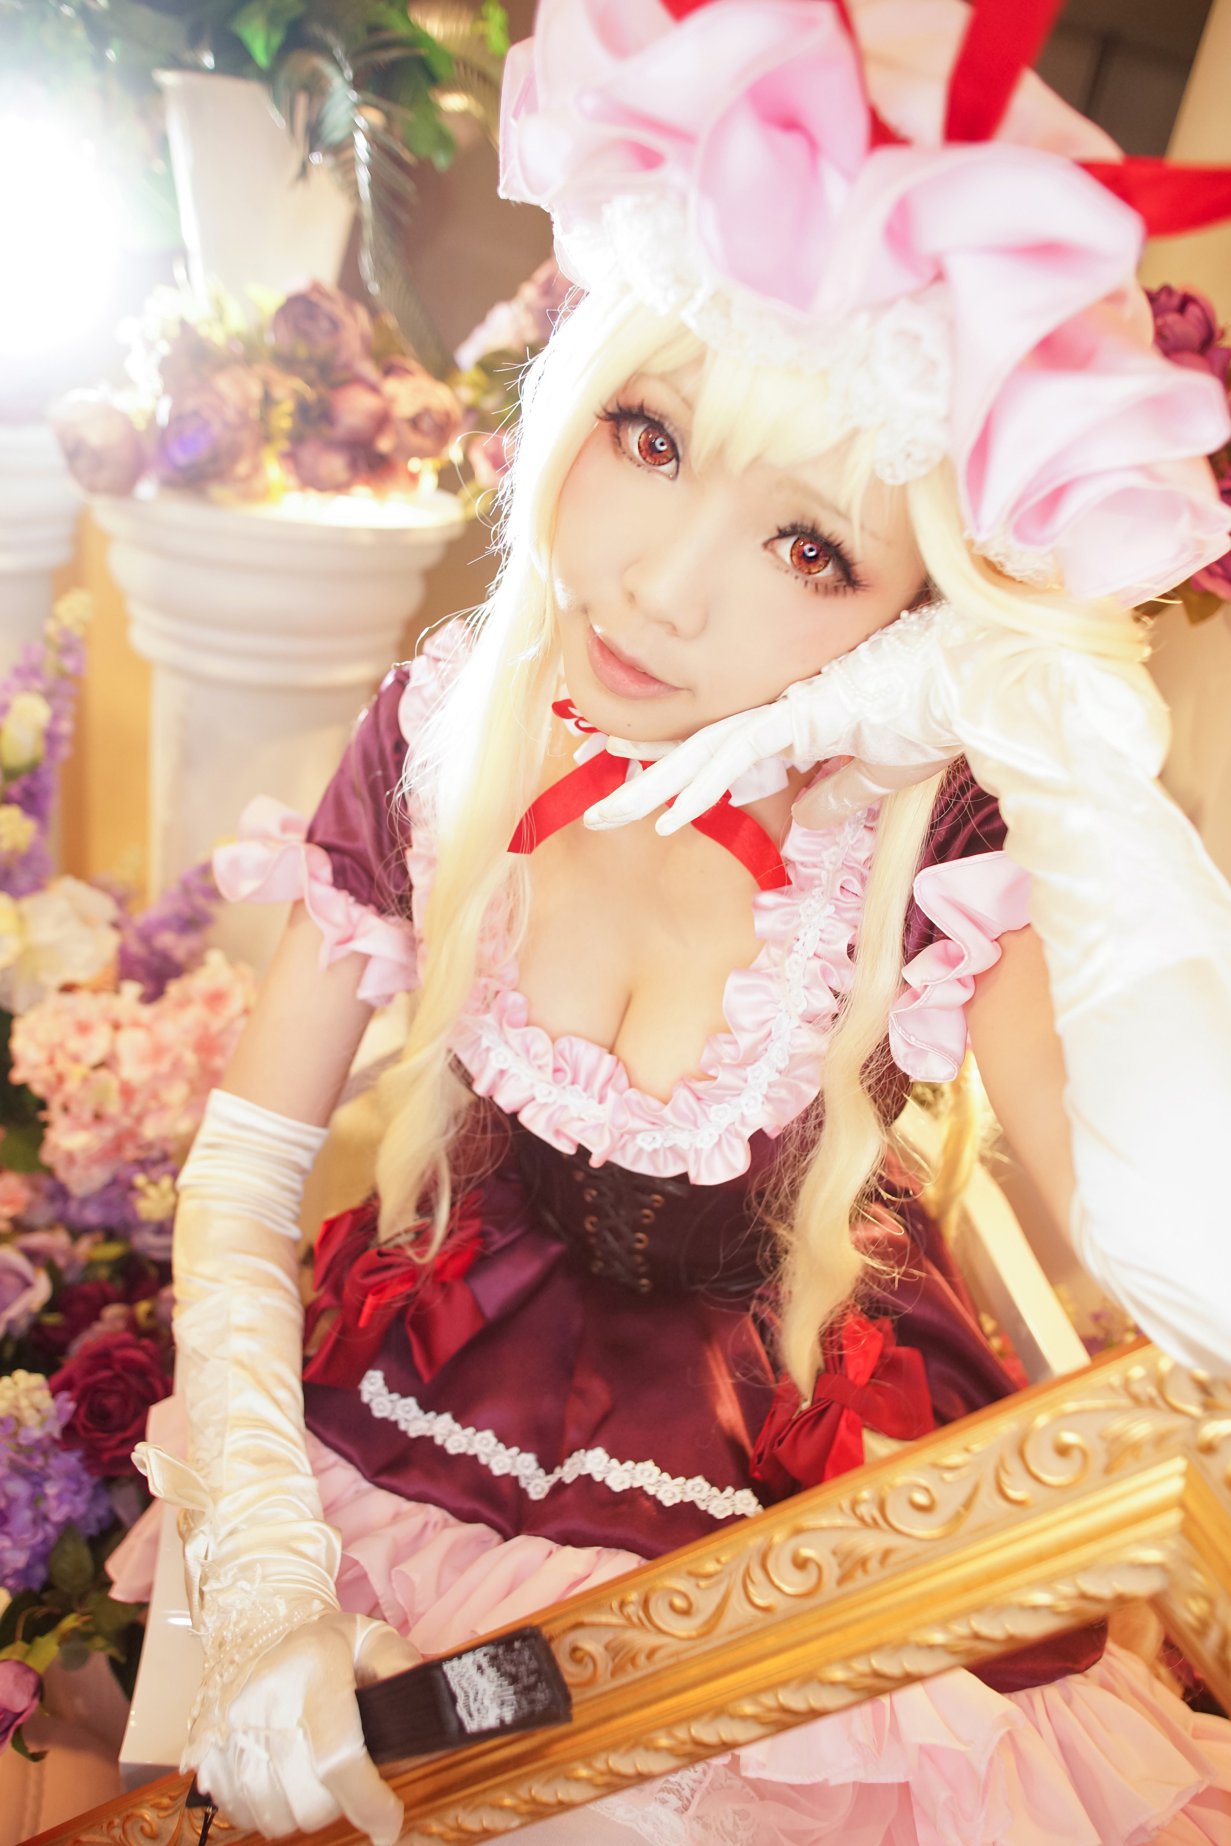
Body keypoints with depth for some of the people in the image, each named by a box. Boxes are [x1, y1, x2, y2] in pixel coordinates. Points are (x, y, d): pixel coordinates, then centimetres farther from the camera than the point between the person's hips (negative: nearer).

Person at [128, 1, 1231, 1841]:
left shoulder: (947, 830, -21)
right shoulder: (450, 727, -15)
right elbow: (243, 1169, -7)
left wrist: (1062, 729, -35)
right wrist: (261, 1583, -17)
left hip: (798, 1541, -1)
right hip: (423, 1465, 2)